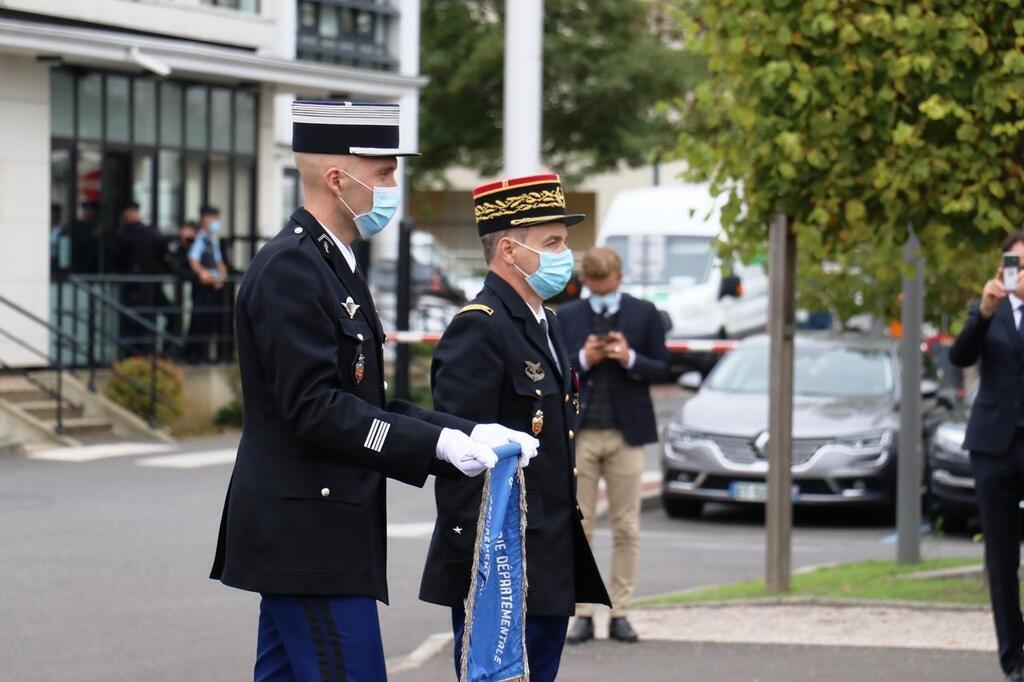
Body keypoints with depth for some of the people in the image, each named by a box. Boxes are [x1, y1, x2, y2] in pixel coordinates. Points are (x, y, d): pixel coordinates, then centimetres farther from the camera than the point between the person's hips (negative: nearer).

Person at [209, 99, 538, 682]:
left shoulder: (334, 264, 18)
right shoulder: (289, 270, -15)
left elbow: (365, 405, 17)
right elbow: (315, 410, -23)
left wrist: (469, 434, 4)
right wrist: (440, 444, -24)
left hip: (299, 542, 10)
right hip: (309, 543, -10)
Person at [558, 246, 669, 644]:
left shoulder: (644, 315, 6)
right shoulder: (566, 318, 8)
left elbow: (661, 370, 5)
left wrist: (630, 359, -13)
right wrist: (583, 360, -10)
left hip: (626, 434, 0)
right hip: (579, 433, 0)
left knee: (626, 528, 2)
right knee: (577, 528, 0)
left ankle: (620, 614, 8)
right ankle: (582, 614, 5)